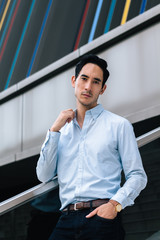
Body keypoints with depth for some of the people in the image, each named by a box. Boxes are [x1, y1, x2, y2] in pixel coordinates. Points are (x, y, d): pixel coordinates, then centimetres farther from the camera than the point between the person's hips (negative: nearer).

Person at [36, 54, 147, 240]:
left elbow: (137, 176, 3)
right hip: (67, 221, 2)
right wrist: (54, 130, 3)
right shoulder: (62, 130, 19)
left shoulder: (119, 125, 8)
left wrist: (114, 204, -14)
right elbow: (44, 176, 9)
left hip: (101, 219, -2)